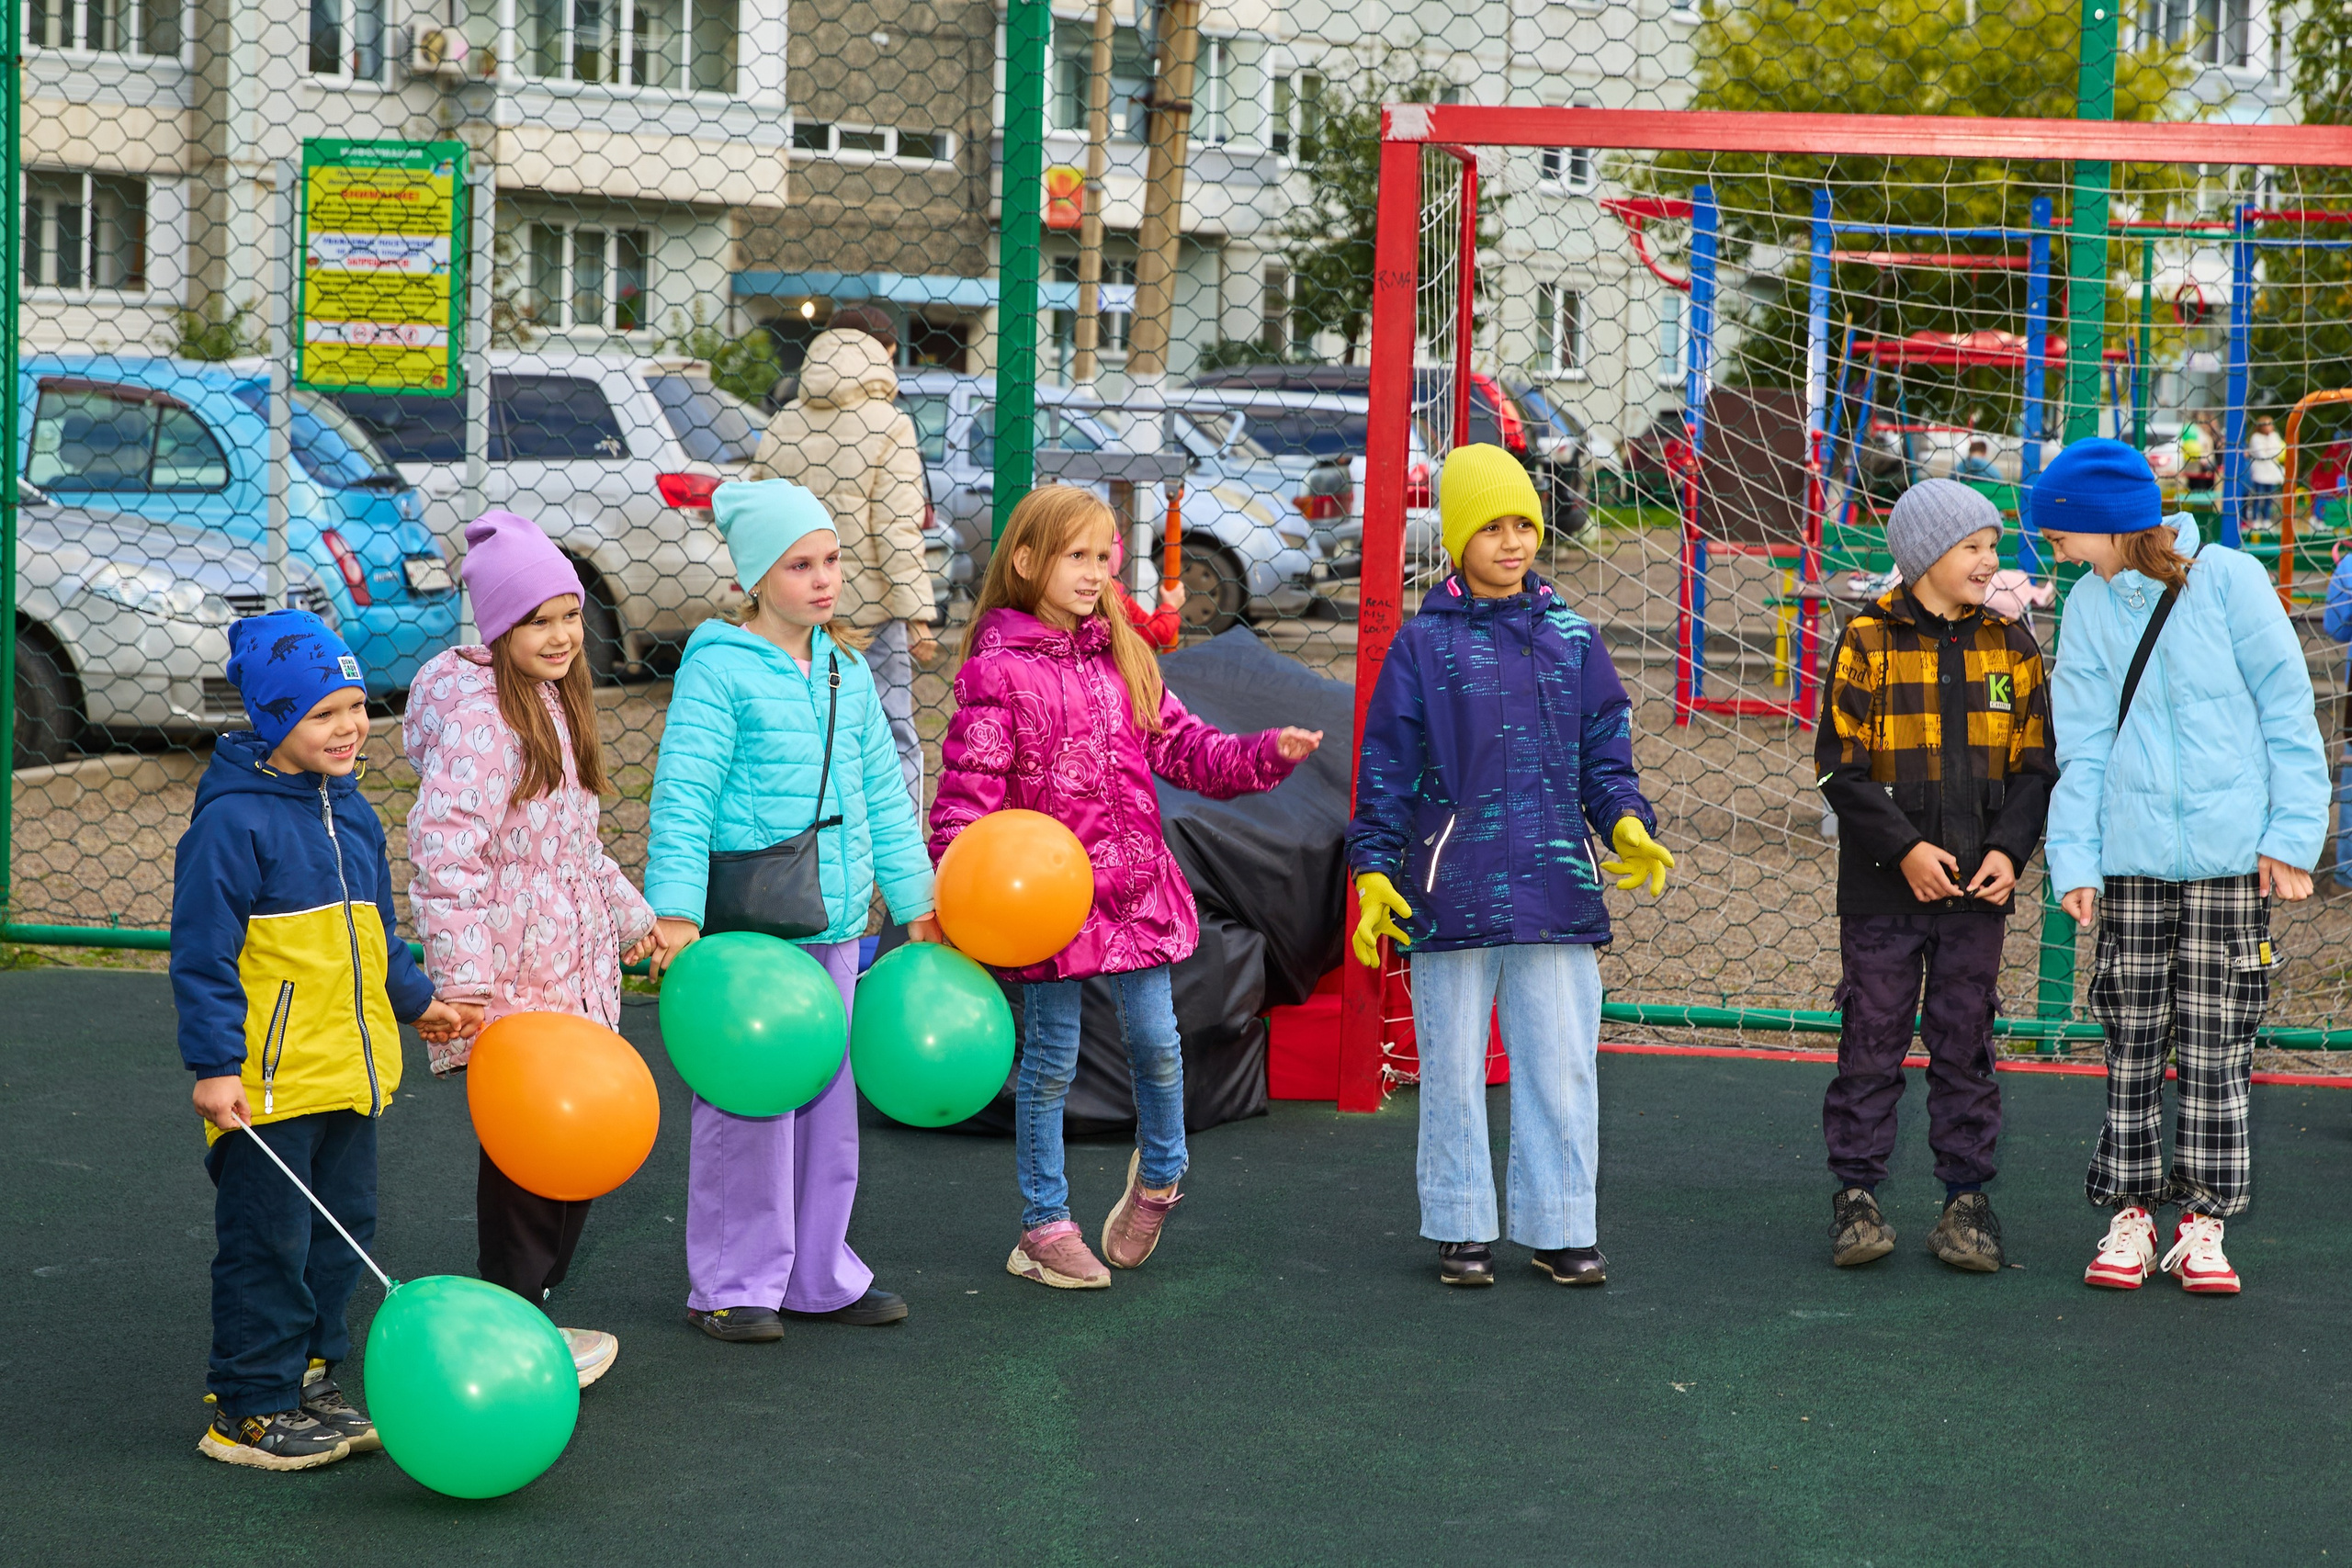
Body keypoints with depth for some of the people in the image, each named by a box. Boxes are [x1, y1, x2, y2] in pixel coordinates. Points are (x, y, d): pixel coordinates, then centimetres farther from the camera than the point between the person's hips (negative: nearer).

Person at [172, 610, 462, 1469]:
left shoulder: (349, 810, 12)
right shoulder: (232, 820, -14)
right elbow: (202, 954, -15)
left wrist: (413, 999, 31)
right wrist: (213, 1065, -18)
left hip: (350, 1074, 8)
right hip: (267, 1082, -8)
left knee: (341, 1231, 14)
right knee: (267, 1246, -2)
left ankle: (309, 1380, 26)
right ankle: (249, 1412, 7)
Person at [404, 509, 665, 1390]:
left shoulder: (557, 700, 15)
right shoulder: (477, 713, -15)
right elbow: (441, 846, -23)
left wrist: (633, 919, 28)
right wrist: (461, 975, -28)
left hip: (573, 968, 9)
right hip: (510, 976, -9)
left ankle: (530, 1315, 22)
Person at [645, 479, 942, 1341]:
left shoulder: (847, 672, 12)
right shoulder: (719, 669, -9)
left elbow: (882, 792, 19)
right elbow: (682, 796, -13)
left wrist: (916, 903, 20)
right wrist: (676, 908, -20)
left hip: (832, 926, 7)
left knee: (827, 1098, 13)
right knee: (748, 1102, -4)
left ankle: (818, 1274, 24)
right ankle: (733, 1284, 7)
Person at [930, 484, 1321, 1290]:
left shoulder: (1123, 661, 10)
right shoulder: (996, 673, -8)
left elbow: (1184, 749, 12)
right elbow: (967, 791, -12)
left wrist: (1268, 753, -3)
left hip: (1136, 888, 5)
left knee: (1156, 1042, 6)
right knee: (1051, 1061, 5)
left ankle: (1159, 1173, 33)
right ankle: (1045, 1228, 17)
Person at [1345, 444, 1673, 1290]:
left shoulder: (1572, 639, 10)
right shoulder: (1424, 643, 3)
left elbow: (1604, 752, 13)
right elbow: (1386, 766, 4)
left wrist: (1626, 824, -4)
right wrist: (1373, 870, -3)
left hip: (1556, 887, 2)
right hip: (1452, 892, -2)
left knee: (1561, 1063, 3)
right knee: (1454, 1064, 6)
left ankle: (1560, 1227, 13)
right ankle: (1462, 1228, 16)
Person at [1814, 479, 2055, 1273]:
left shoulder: (2010, 645, 7)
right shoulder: (1869, 641, -4)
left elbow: (2035, 764, 8)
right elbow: (1841, 764, -6)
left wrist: (2008, 850, -7)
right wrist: (1904, 848, -14)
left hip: (1977, 887, 3)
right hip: (1883, 889, -3)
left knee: (1965, 1045, 7)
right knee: (1872, 1042, 1)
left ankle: (1967, 1196, 13)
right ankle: (1856, 1193, 10)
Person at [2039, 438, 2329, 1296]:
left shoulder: (2229, 580, -5)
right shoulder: (2090, 605, 6)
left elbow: (2286, 709, -2)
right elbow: (2081, 743, 6)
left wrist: (2290, 834, -6)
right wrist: (2074, 858, -3)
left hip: (2230, 854, -3)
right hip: (2132, 855, 3)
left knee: (2215, 1040, 2)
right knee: (2132, 1040, 5)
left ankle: (2202, 1222, 9)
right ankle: (2130, 1212, 13)